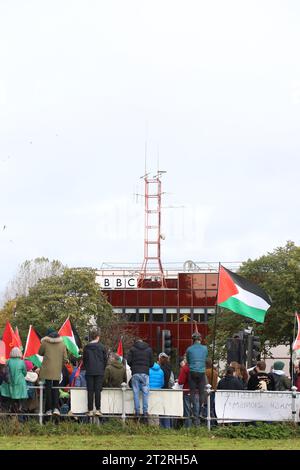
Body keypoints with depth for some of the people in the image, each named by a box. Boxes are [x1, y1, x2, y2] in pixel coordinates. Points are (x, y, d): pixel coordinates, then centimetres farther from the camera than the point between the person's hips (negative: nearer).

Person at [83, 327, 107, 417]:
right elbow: (105, 359, 4)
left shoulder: (86, 347, 1)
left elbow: (84, 360, 7)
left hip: (89, 372, 1)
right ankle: (98, 409, -3)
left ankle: (90, 410, 3)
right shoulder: (101, 347, -3)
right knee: (97, 391, 0)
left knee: (90, 391, 3)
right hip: (99, 372, -1)